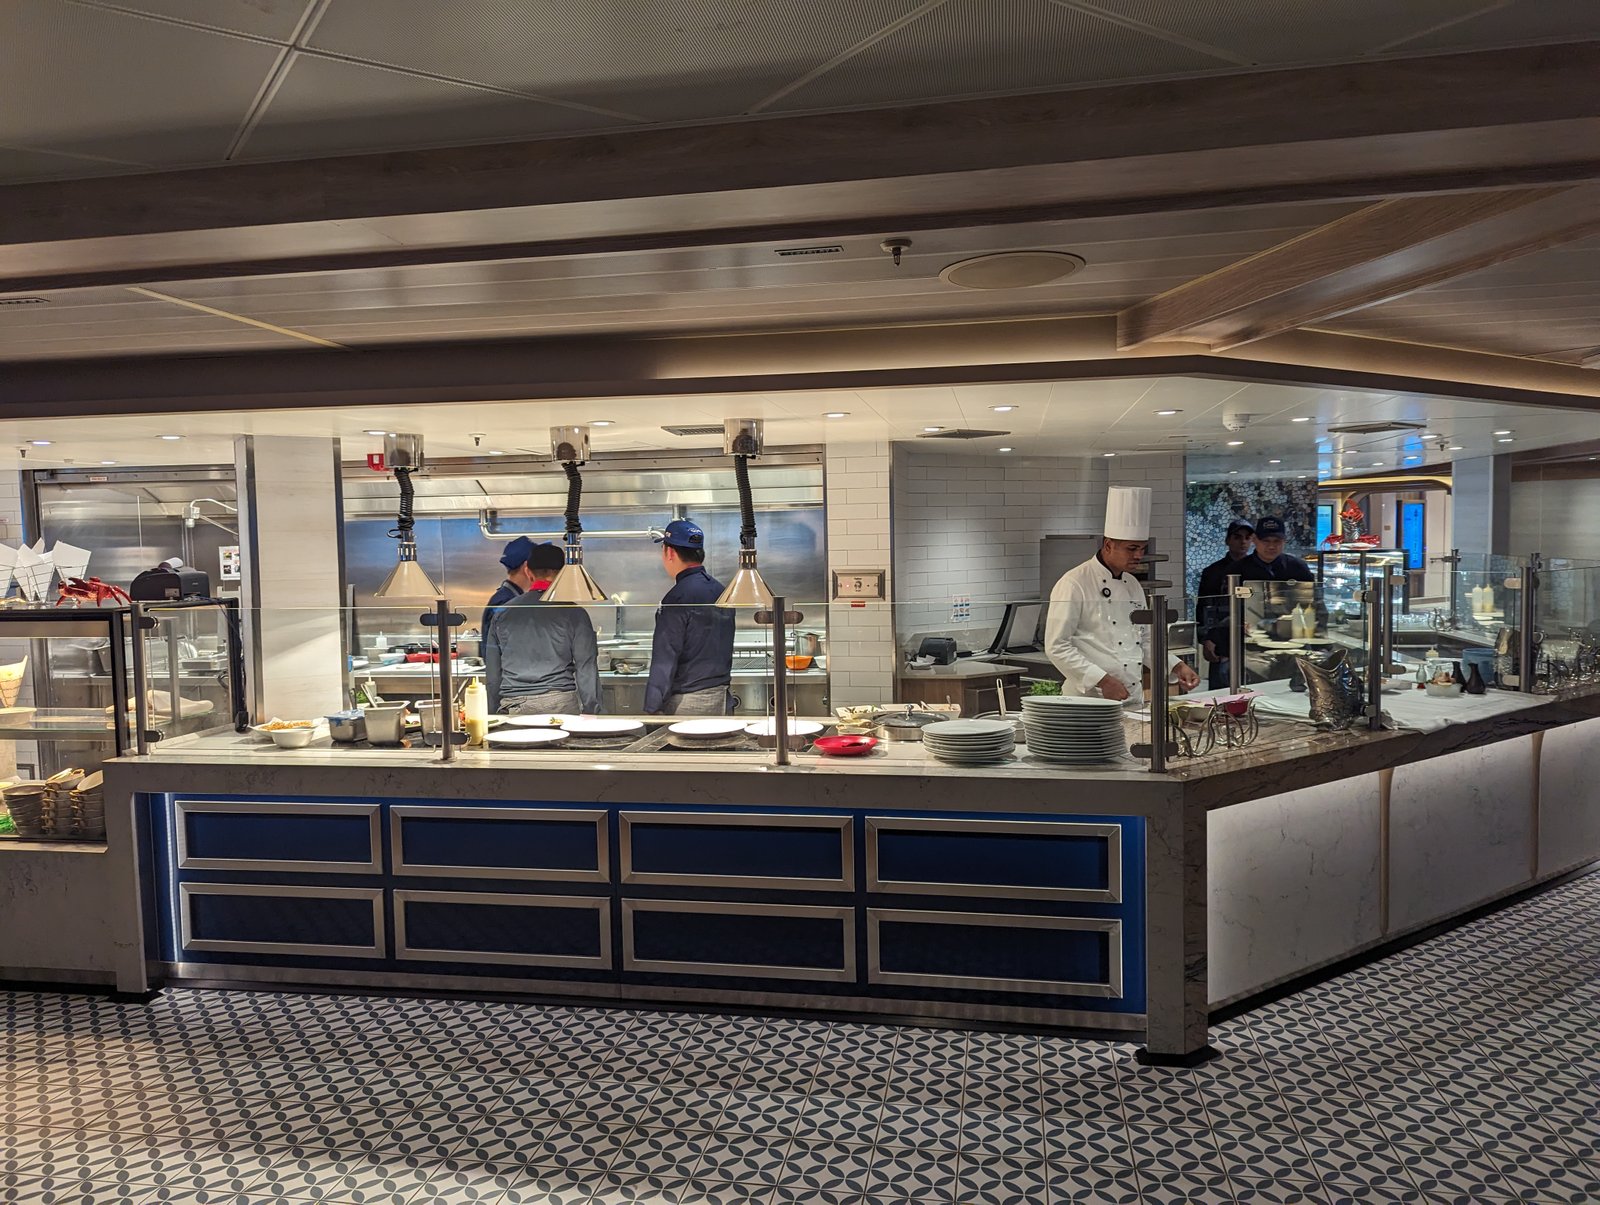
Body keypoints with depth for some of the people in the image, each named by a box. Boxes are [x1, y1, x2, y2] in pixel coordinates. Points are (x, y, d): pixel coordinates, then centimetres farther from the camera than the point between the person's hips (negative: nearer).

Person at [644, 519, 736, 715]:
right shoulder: (721, 591, 10)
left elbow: (665, 659, -17)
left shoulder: (678, 598, -16)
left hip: (687, 701, -8)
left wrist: (652, 708, -15)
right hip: (721, 698, 8)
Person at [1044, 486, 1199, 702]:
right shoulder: (1075, 584, -13)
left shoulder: (1133, 585, 13)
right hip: (1090, 700, -7)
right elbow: (1057, 646, -18)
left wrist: (1177, 667, 7)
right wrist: (1102, 680, -21)